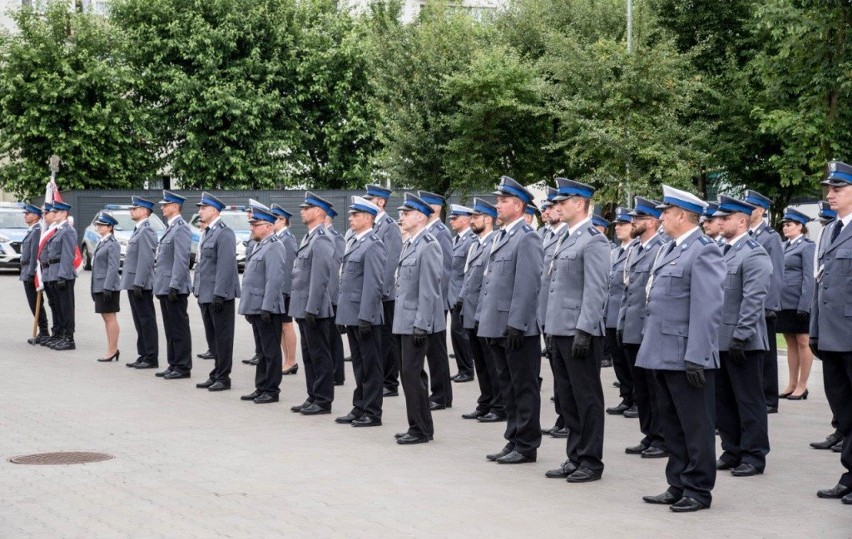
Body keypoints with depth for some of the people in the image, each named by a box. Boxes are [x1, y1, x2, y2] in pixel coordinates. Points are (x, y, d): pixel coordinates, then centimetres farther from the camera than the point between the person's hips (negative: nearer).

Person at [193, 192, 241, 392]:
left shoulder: (224, 233, -14)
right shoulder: (207, 233, 15)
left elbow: (226, 266, -19)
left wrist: (219, 294, -22)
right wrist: (198, 290, 17)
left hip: (220, 295, -9)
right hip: (205, 294, 9)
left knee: (222, 337, -1)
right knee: (212, 336, 14)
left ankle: (223, 378, 4)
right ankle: (216, 374, 22)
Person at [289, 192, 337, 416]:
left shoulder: (321, 240, -16)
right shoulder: (309, 238, 15)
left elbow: (319, 278, -21)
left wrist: (312, 309, -22)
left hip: (315, 310, -10)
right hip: (304, 308, 10)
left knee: (320, 356, -2)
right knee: (309, 355, 14)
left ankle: (323, 401, 3)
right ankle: (313, 397, 21)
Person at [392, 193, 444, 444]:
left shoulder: (429, 246, -14)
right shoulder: (408, 244, 15)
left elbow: (429, 290, -18)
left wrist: (420, 324, -20)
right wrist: (401, 320, 18)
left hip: (417, 322, -9)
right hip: (404, 321, 9)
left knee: (412, 373, -8)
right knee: (409, 373, 13)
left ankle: (421, 429, 0)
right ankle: (417, 426, 20)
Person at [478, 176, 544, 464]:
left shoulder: (527, 238, -12)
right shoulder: (500, 236, 16)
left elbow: (527, 285, -18)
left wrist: (516, 324, -21)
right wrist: (484, 319, 16)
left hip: (518, 329, -9)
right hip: (497, 327, 9)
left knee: (524, 387, 0)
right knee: (508, 386, 14)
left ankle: (526, 445, 6)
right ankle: (514, 441, 22)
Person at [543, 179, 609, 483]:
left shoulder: (594, 241, -11)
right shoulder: (565, 240, 17)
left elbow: (595, 291, -17)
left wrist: (584, 330, -21)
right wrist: (552, 329, 18)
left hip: (580, 332, -9)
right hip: (561, 331, 9)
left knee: (587, 397, -1)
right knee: (568, 398, 13)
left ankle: (591, 461, 5)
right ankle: (575, 458, 20)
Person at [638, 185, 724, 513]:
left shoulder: (704, 251, -12)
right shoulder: (668, 250, 17)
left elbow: (708, 309, -18)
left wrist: (695, 357, -22)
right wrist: (651, 348, 17)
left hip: (686, 357, -9)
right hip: (664, 355, 9)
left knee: (695, 426, 1)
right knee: (672, 425, 15)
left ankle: (698, 491, 8)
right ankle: (678, 487, 23)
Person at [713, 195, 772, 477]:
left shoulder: (754, 255, -12)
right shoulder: (720, 251, 13)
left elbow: (754, 300, -18)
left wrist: (740, 337, -21)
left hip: (742, 342, -8)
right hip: (718, 339, 8)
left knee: (749, 401, 0)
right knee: (723, 399, 12)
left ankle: (754, 456, 7)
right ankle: (732, 451, 22)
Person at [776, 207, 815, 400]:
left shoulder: (807, 246, -7)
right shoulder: (784, 246, 13)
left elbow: (809, 278, -11)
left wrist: (804, 305, -17)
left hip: (799, 303, -7)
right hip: (784, 303, 7)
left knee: (802, 343, 1)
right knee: (791, 344, 12)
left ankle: (802, 386, 6)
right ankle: (791, 385, 17)